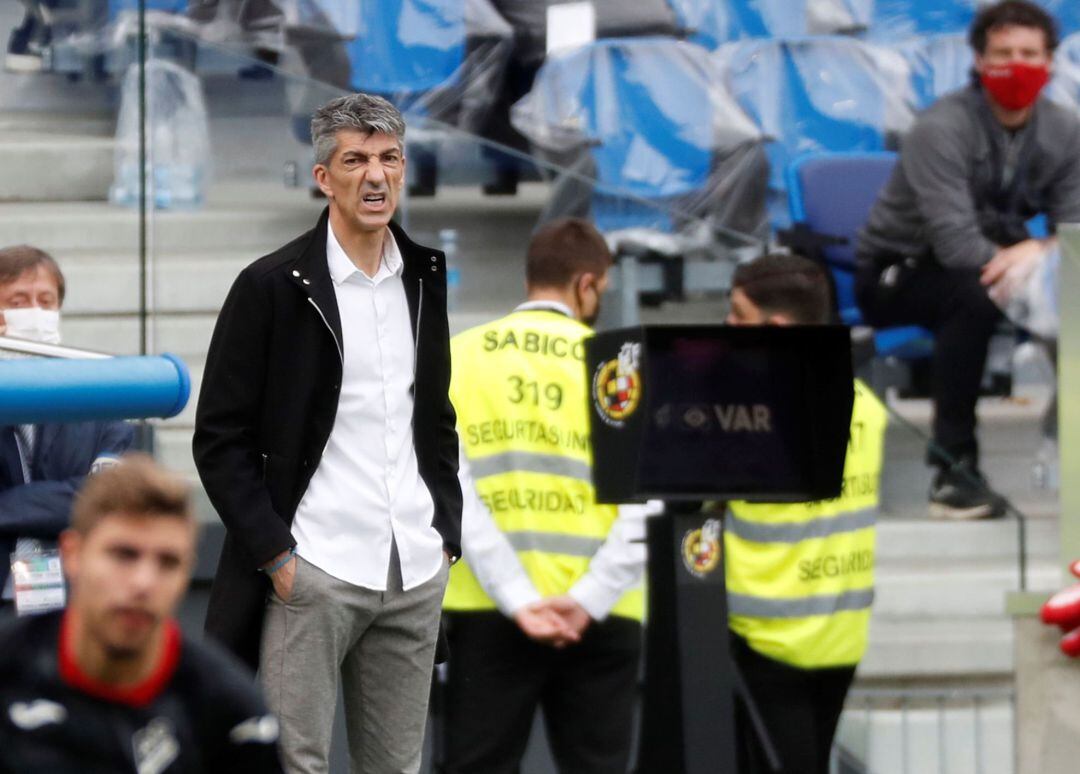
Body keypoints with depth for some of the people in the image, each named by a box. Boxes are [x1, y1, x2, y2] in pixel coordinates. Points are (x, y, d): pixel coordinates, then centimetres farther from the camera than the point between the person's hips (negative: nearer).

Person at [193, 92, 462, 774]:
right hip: (313, 572, -5)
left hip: (418, 574, 5)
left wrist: (446, 533, 11)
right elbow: (220, 440, -5)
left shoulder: (426, 280, 12)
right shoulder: (272, 286, -5)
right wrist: (273, 554, -11)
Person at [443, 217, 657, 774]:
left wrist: (516, 599, -11)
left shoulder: (457, 359, 4)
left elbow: (452, 487, -7)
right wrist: (590, 598, -13)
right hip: (602, 619, 0)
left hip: (489, 608, 0)